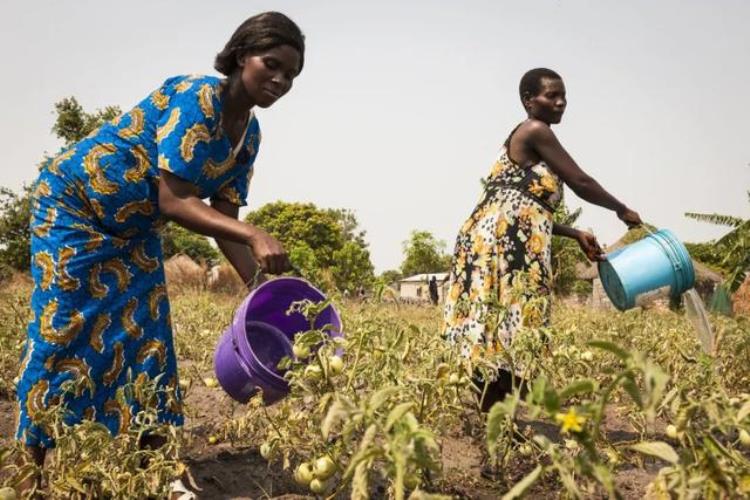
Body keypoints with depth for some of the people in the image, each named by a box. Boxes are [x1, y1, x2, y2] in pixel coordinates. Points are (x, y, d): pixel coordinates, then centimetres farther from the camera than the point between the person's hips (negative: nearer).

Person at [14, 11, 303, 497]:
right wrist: (255, 235, -43)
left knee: (146, 335, 3)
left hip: (135, 228, 8)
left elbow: (223, 219, -2)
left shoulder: (249, 135, -3)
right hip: (73, 204, -8)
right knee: (65, 331, -7)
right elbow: (174, 203, -33)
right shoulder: (195, 97, -28)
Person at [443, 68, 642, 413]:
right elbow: (581, 183, -3)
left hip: (498, 241, 10)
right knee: (507, 337, -12)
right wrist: (622, 210, 13)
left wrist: (576, 235, 23)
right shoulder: (536, 132, -3)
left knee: (493, 342, 7)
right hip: (505, 244, -10)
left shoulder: (523, 139, 26)